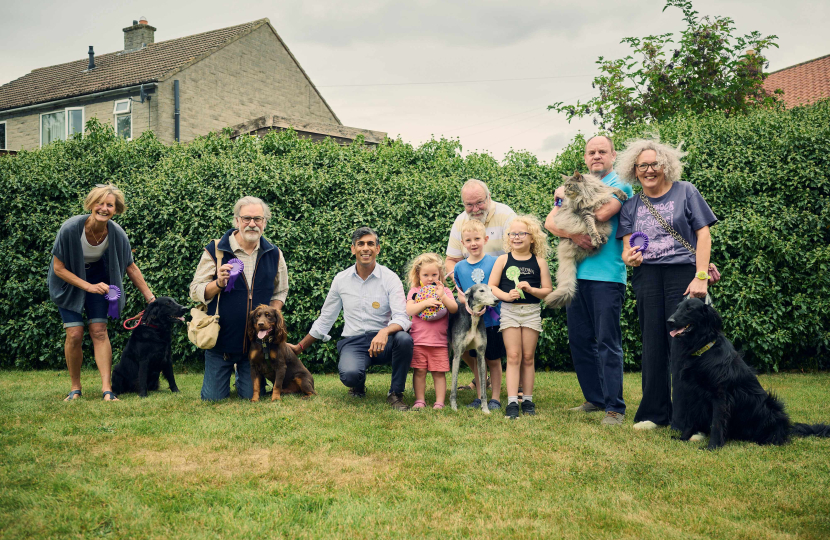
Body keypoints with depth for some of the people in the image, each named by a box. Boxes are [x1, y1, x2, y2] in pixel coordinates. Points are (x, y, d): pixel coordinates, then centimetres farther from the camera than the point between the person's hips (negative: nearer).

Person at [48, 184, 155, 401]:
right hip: (69, 280, -2)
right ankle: (75, 388, 10)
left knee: (99, 331, -9)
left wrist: (151, 299, -6)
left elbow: (131, 268, -7)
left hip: (97, 276, 2)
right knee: (74, 334, -8)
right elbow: (58, 268, -19)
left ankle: (107, 389, -10)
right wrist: (89, 287, -27)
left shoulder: (117, 234, -21)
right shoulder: (70, 228, -29)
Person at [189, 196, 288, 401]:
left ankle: (241, 374, 40)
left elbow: (280, 292, 15)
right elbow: (195, 291, -3)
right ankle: (227, 372, 38)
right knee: (213, 398, 5)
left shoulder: (274, 255, 2)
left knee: (251, 396, 7)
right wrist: (219, 283, -22)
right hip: (221, 338, -2)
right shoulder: (215, 251, -6)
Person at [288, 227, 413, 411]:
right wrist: (300, 347, 21)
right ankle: (358, 386, 8)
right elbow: (325, 318, 18)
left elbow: (401, 318, -13)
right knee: (349, 374, -33)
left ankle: (395, 394, -12)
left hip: (383, 341, 0)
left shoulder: (390, 278, -2)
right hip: (353, 342, 1)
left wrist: (385, 332, -36)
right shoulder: (341, 280, 7)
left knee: (404, 339, -35)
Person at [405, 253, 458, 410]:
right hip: (418, 339, 0)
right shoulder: (414, 291, 7)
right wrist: (425, 302, -19)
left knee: (439, 372, 1)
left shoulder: (445, 291, 8)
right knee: (419, 371, 1)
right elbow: (409, 310, -8)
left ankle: (439, 402, 5)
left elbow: (454, 308, -5)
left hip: (439, 340, 0)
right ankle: (419, 400, 10)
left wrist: (442, 297, -20)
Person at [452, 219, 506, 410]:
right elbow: (460, 294, 11)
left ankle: (495, 398, 14)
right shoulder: (459, 267, 5)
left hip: (492, 320, -3)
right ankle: (480, 397, 22)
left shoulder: (494, 262, -5)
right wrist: (466, 302, -10)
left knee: (493, 360, 5)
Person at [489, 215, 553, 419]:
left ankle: (528, 400, 15)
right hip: (509, 310, -1)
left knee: (528, 357, 7)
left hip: (532, 311, 1)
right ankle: (512, 402, -4)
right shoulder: (503, 260, 3)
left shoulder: (539, 262, 3)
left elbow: (548, 291, 3)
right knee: (513, 356, -4)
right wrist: (506, 295, -16)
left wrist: (531, 289, -14)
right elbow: (491, 286, 1)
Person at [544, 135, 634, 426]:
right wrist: (573, 234, -14)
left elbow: (601, 212, -19)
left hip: (607, 274, -6)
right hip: (576, 273, 6)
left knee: (607, 342, -6)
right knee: (579, 340, 10)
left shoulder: (620, 185, 1)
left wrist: (569, 195, -5)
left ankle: (614, 407, 1)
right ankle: (595, 399, 22)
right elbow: (550, 221, 6)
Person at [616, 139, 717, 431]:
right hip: (647, 275, 3)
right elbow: (627, 247, 10)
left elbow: (703, 234, 1)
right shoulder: (631, 206, 15)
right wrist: (630, 257, -16)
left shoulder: (685, 192, 6)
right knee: (653, 344, 5)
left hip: (683, 273, -3)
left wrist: (701, 277, -9)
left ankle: (686, 419, -4)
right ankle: (654, 412, 15)